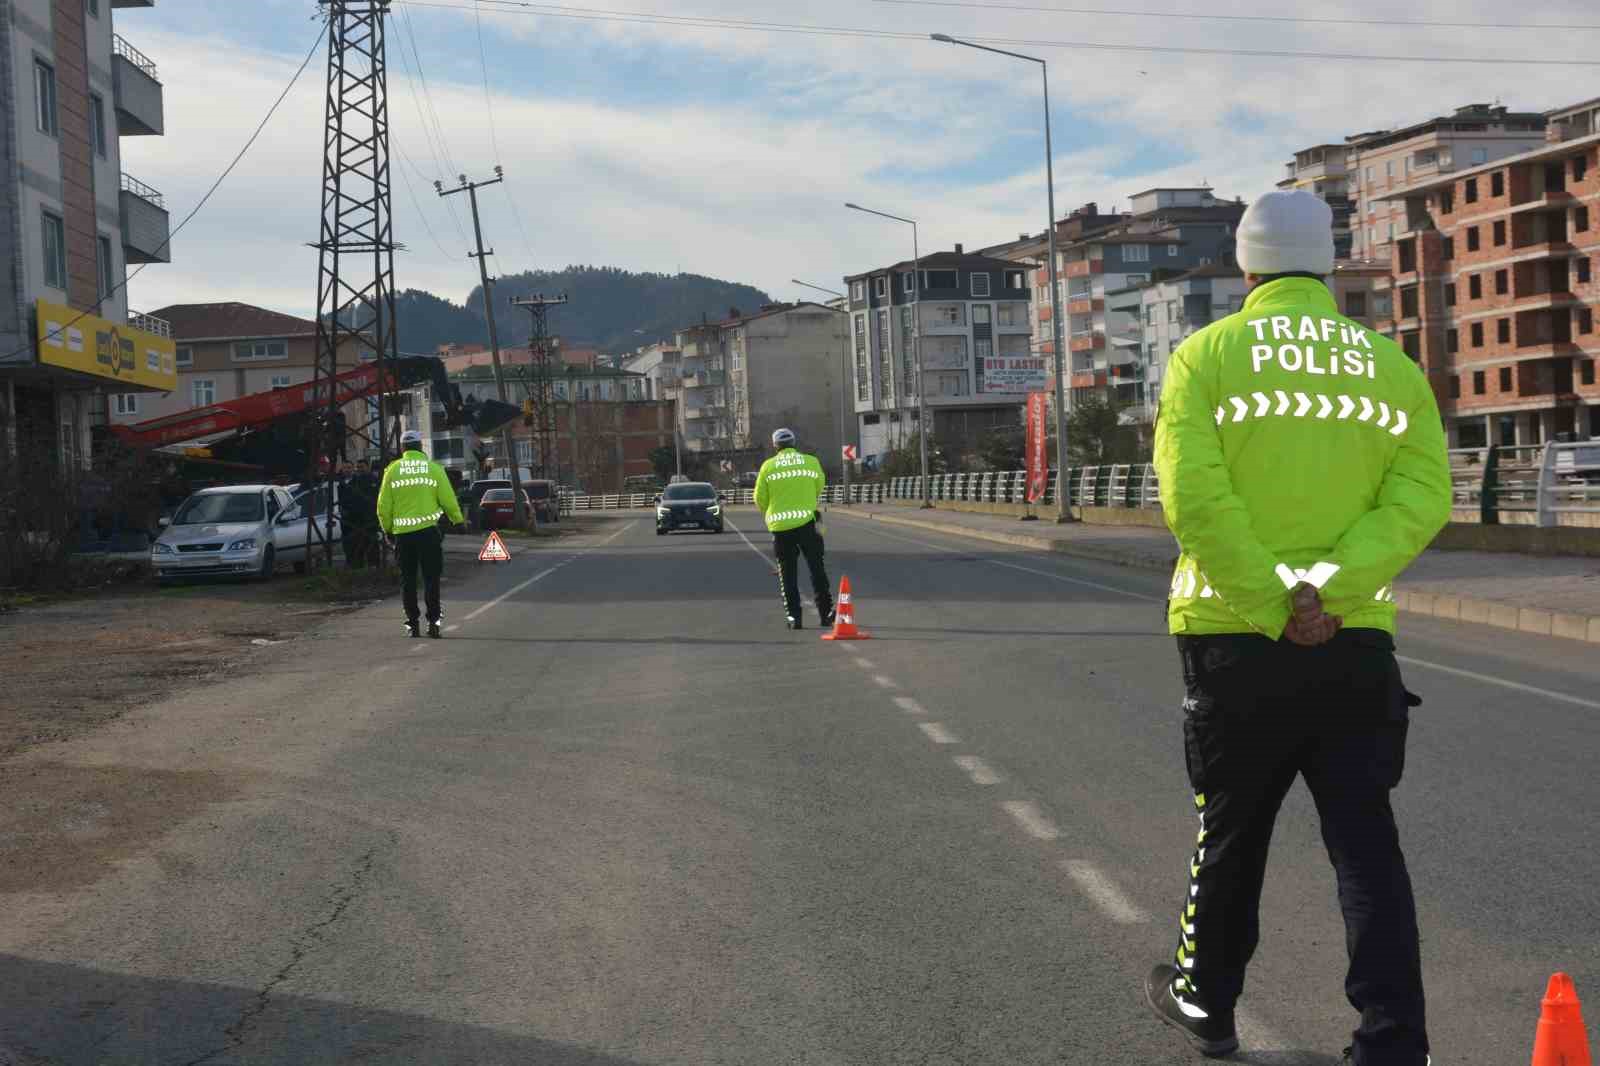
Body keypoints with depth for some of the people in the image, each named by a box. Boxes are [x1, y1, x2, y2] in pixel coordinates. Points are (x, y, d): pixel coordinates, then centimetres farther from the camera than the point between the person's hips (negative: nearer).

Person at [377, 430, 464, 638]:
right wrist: (458, 520, 17)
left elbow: (383, 506, 2)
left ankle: (412, 624, 9)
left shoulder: (392, 470, 2)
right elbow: (448, 500, 0)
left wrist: (388, 528, 17)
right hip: (428, 530, -1)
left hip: (402, 532, 1)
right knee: (431, 578, 4)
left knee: (407, 580, 9)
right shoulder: (433, 468, -1)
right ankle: (433, 621, -3)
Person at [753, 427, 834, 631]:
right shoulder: (811, 461, 3)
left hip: (780, 525, 0)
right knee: (817, 569, 9)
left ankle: (793, 616, 5)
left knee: (787, 573, 8)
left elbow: (760, 498, 4)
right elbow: (819, 488, 13)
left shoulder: (768, 466, 1)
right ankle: (825, 613, 8)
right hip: (806, 521, 0)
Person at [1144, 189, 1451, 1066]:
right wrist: (1329, 590, -16)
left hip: (1234, 638, -1)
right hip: (1355, 642, 2)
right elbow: (1420, 497, -7)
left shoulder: (1207, 354, -3)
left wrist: (1272, 612, -13)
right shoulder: (1391, 366, 6)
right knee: (1365, 844, 6)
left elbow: (1194, 500, -15)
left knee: (1230, 832, 15)